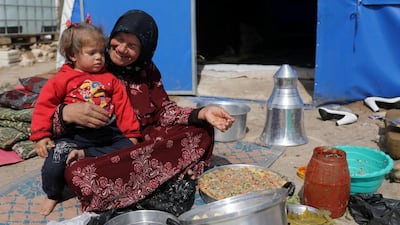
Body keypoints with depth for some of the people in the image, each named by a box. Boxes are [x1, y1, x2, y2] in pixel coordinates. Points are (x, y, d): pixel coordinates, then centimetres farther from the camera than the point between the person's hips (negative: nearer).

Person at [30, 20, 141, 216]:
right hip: (76, 134, -3)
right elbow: (44, 106, -1)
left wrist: (132, 133, 4)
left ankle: (86, 155, -10)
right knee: (54, 161, -19)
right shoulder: (62, 79, 2)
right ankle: (53, 195, 13)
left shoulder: (110, 79, 9)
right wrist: (41, 135, -9)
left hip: (107, 132, 3)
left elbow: (123, 106, 8)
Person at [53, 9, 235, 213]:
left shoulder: (147, 70, 5)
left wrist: (202, 113, -18)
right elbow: (47, 115, -10)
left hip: (143, 142, 4)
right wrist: (67, 113, -35)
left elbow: (164, 110, -1)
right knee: (77, 174, -37)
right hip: (99, 150, -3)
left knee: (201, 132, -11)